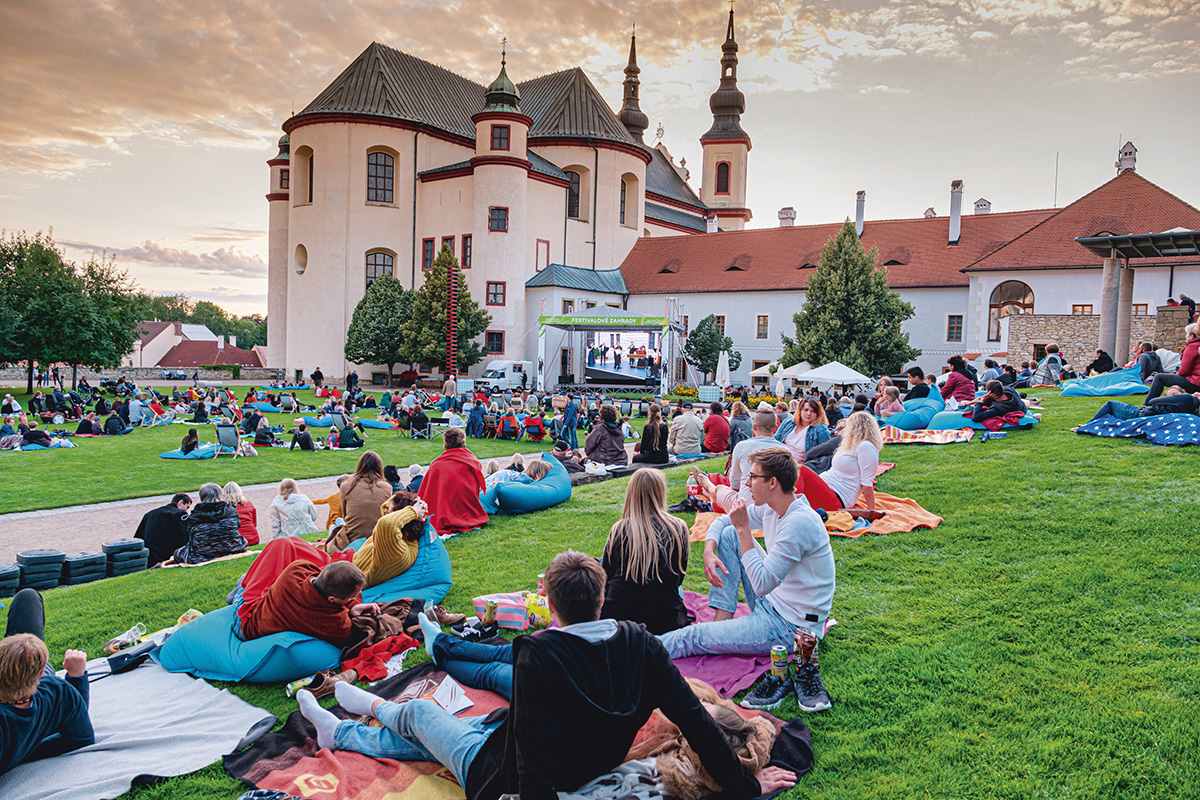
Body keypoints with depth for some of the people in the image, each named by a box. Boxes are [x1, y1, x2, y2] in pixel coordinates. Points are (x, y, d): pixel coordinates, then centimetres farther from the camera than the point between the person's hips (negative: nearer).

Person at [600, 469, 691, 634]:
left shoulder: (619, 530, -9)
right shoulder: (679, 528, -7)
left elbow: (606, 577, 4)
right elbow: (679, 576, 6)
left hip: (617, 620, -2)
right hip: (665, 624, 2)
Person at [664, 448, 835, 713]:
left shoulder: (799, 523, -28)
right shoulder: (771, 508, 0)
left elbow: (762, 584, -29)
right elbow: (723, 521, 14)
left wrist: (743, 529, -25)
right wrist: (709, 551, -6)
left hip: (788, 626, -9)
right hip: (771, 604, 9)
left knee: (692, 636, -12)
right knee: (728, 534, 6)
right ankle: (722, 622, 2)